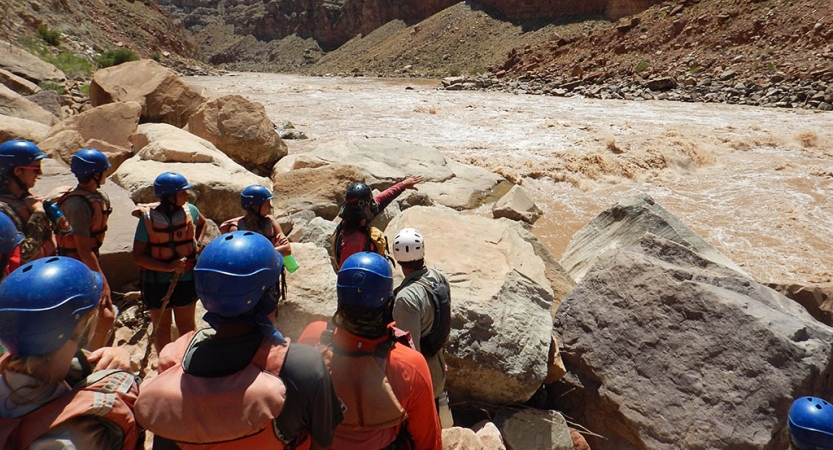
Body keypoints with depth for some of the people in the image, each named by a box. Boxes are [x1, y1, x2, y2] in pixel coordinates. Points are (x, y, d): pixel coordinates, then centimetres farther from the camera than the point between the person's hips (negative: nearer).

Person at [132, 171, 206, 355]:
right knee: (161, 326, 15)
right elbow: (138, 256, -14)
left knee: (186, 325, 12)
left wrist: (198, 244, -1)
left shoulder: (189, 211, -9)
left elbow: (202, 223, 16)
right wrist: (168, 266, -27)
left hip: (186, 279, 1)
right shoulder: (148, 219, -15)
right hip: (156, 282, -1)